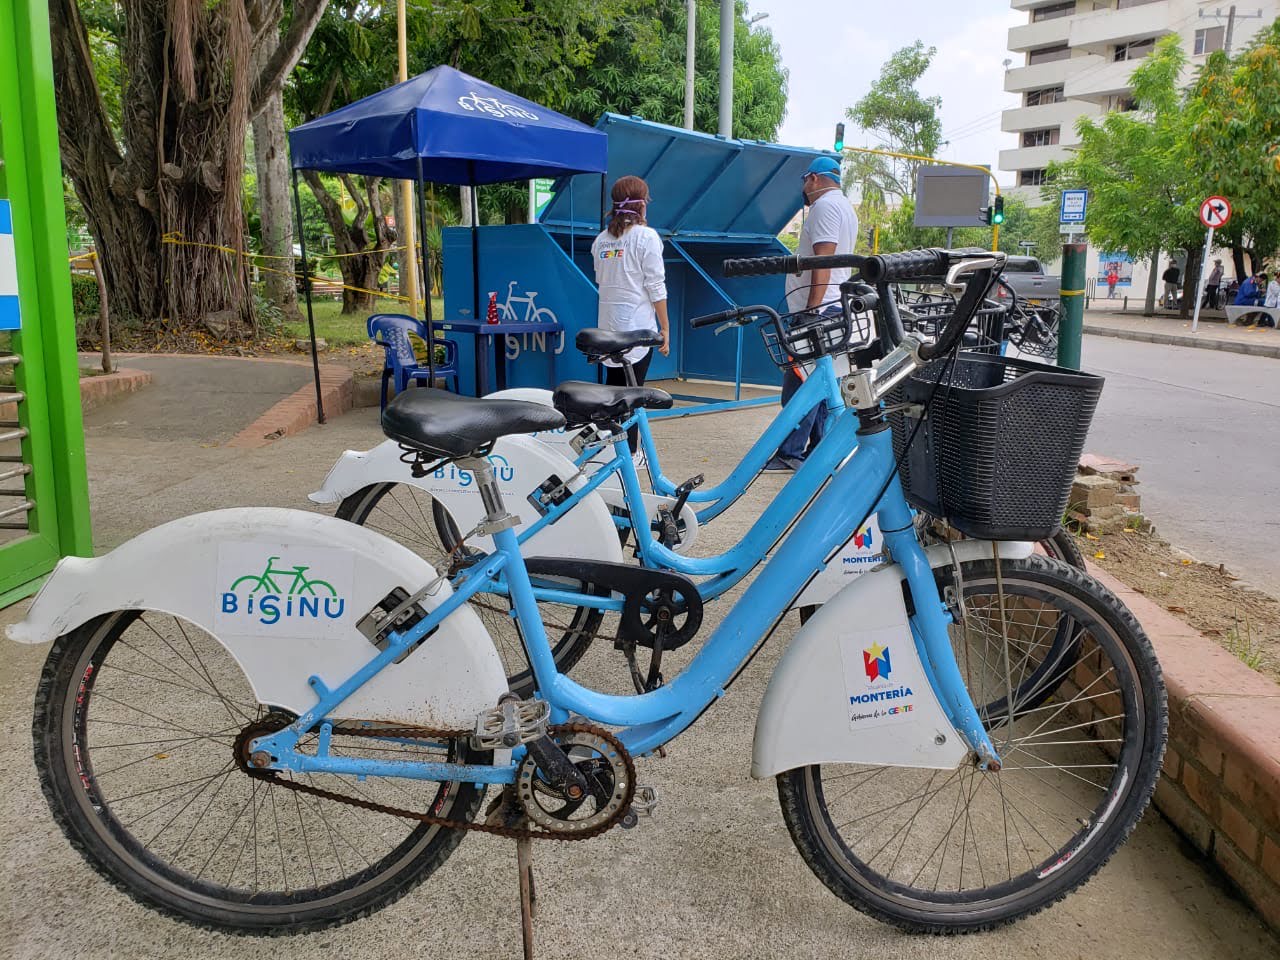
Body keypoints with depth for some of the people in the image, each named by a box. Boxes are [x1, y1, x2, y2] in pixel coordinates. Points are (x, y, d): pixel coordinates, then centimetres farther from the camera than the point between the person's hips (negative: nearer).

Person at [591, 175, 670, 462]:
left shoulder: (601, 239, 9)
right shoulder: (646, 236, -8)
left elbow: (600, 280, 13)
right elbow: (655, 286, -10)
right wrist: (665, 327, -5)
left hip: (608, 323, 5)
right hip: (638, 324, -5)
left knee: (613, 385, 14)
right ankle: (630, 453, 4)